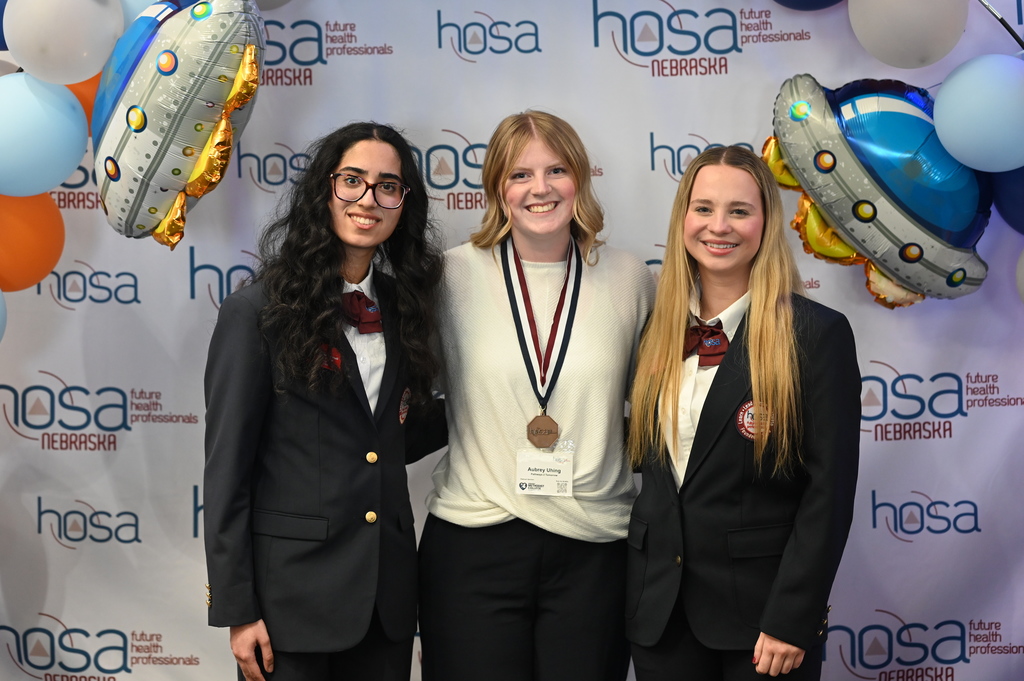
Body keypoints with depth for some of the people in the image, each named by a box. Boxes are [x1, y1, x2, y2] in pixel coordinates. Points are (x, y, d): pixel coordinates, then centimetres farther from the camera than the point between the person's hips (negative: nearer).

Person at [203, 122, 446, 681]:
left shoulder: (400, 308, 9)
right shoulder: (257, 312, -9)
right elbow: (227, 468, -9)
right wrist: (236, 610, -10)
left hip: (388, 591, 5)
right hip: (293, 587, -5)